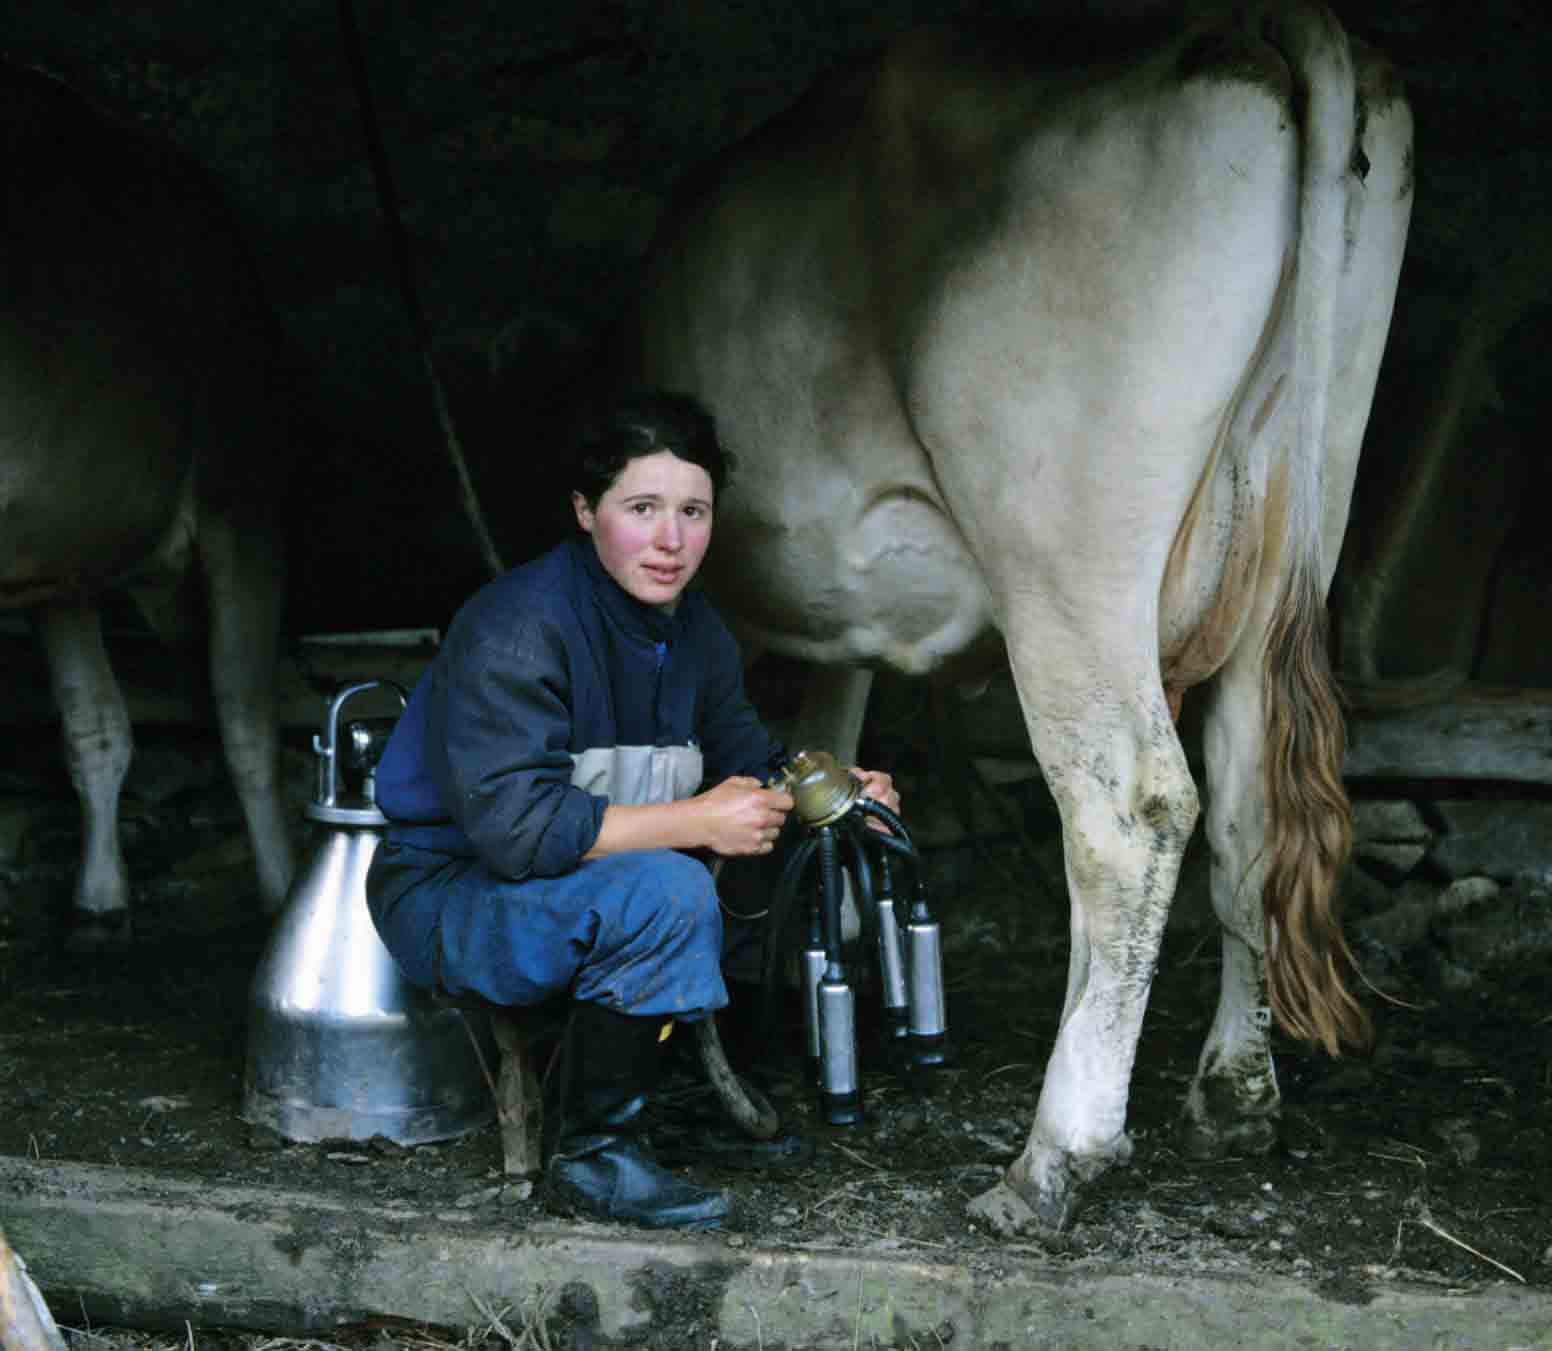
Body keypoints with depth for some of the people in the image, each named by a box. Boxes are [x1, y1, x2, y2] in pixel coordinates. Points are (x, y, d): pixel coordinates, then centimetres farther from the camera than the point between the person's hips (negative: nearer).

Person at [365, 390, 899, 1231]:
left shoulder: (693, 631, 3)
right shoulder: (515, 630, -25)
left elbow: (747, 760, 14)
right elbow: (515, 825, -32)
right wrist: (694, 823, -29)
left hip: (572, 882, 9)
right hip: (449, 900, -9)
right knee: (665, 890, -32)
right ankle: (588, 1157, -17)